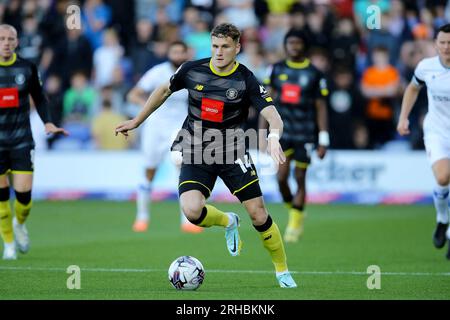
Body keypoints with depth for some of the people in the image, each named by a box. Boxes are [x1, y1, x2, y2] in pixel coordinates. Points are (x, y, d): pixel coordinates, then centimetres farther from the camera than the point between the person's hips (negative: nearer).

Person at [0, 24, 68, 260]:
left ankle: (20, 223, 26)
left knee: (24, 193, -8)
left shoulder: (27, 68, 1)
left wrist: (47, 122, 1)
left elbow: (39, 97, 14)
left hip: (22, 141, 0)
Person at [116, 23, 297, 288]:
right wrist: (137, 121, 20)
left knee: (259, 215, -6)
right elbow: (164, 91, 15)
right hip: (196, 154, 2)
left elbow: (273, 115, -22)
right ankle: (228, 222, 14)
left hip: (233, 154, -1)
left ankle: (283, 271, 18)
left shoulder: (246, 80, -11)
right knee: (192, 211, -22)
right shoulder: (192, 70, -4)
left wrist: (274, 138, -44)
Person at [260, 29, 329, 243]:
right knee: (281, 177, -9)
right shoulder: (276, 70, 6)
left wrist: (323, 140, -3)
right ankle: (293, 210, 16)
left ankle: (295, 224, 13)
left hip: (305, 133, -2)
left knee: (300, 179, 1)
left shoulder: (314, 74, 0)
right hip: (282, 131, 2)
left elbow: (321, 108, 2)